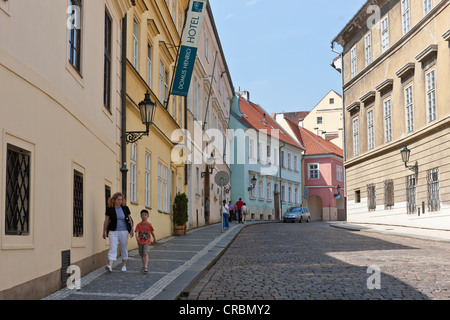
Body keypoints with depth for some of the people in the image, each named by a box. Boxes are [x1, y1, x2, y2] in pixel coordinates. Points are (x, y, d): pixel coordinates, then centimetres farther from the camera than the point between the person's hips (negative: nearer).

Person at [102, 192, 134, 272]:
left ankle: (124, 265, 22)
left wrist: (131, 230, 3)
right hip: (113, 231, -2)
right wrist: (104, 232, 6)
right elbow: (106, 221, 4)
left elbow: (130, 220, 9)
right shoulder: (109, 209, -2)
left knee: (124, 248, 9)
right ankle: (110, 265, -23)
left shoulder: (125, 208, 3)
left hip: (124, 231, 2)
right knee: (112, 248, -12)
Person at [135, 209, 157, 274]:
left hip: (147, 241, -3)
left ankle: (145, 267, -22)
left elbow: (152, 232, 13)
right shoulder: (139, 225, 0)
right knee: (141, 255, 13)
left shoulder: (149, 224, 0)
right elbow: (137, 232, -12)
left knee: (145, 253, -18)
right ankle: (144, 266, 31)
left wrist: (154, 239, 24)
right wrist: (137, 237, -32)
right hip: (140, 241, 3)